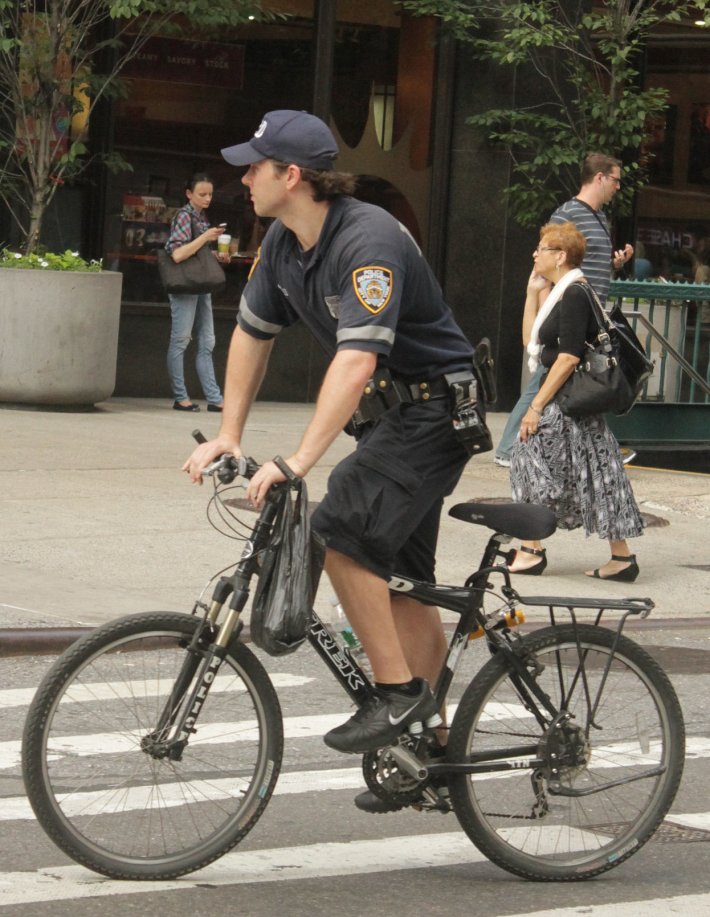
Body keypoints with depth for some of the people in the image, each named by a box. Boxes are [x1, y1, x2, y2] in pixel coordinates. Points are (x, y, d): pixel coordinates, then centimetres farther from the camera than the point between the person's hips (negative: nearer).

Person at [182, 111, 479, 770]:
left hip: (436, 410, -9)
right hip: (392, 412, 9)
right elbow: (252, 333, 12)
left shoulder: (368, 240, -28)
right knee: (399, 574, 11)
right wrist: (228, 435, 6)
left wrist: (298, 462, -42)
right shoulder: (283, 241, 0)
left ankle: (398, 692, -15)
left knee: (341, 531, -24)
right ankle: (431, 737, 19)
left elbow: (356, 359, -37)